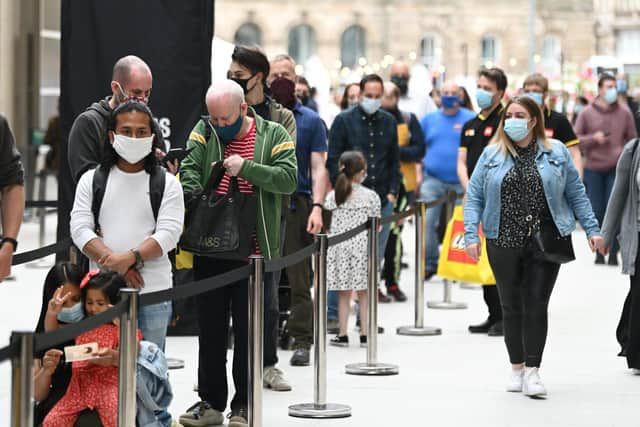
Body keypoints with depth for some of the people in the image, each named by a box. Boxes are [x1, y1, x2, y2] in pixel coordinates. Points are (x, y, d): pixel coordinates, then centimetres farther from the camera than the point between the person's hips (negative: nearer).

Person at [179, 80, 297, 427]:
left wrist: (246, 167, -21)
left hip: (253, 251, -2)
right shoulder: (204, 132, 5)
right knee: (210, 329, 10)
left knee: (248, 332, 5)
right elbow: (189, 171, -7)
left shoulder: (273, 135, 0)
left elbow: (288, 178, -12)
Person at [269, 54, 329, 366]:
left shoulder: (311, 121, 7)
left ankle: (301, 341, 2)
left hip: (298, 204, -1)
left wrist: (317, 206, -10)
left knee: (299, 277, -2)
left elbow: (318, 168, 3)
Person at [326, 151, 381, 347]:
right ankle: (365, 334, 8)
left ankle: (342, 334, 9)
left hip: (339, 248, 1)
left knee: (344, 293, 8)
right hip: (362, 247, -1)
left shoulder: (332, 196, 1)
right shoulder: (371, 196, -4)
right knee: (364, 293, 7)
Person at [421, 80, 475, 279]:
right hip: (433, 179, 1)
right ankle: (430, 263, -1)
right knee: (427, 221, -10)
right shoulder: (429, 119, 9)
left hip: (461, 181, -1)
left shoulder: (470, 119, 1)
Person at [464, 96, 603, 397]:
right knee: (511, 306, 8)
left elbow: (576, 194, 8)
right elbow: (474, 197, 4)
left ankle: (532, 371, 0)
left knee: (537, 305, -4)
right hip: (503, 242, 1)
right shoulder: (492, 155, 6)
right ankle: (517, 368, 20)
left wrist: (591, 229, 3)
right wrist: (471, 235, -6)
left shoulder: (556, 152, 5)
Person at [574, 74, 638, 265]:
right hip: (593, 169, 0)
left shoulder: (624, 112, 3)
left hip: (616, 169, 0)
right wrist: (593, 138, -13)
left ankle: (613, 253, 1)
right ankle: (599, 251, 14)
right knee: (597, 211, 3)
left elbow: (632, 139, 10)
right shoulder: (587, 113, 1)